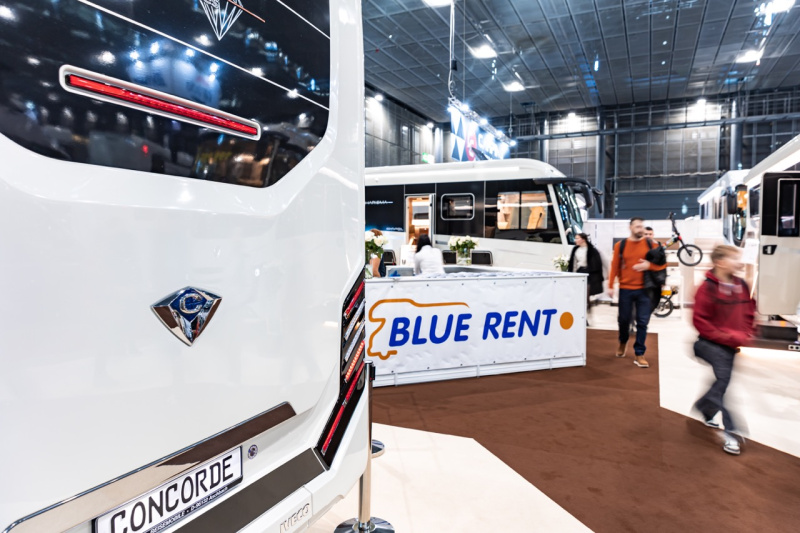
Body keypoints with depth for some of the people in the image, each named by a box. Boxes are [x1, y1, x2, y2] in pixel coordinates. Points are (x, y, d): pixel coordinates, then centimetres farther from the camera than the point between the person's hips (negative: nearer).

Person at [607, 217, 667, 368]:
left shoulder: (651, 244, 2)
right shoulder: (620, 245, 1)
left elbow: (662, 264, 4)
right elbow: (614, 266, -1)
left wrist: (649, 265, -14)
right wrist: (611, 286, -5)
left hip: (644, 290, 0)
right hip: (625, 289, 0)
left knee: (642, 322, -2)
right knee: (623, 319, 11)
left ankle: (639, 354, 7)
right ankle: (623, 342, 40)